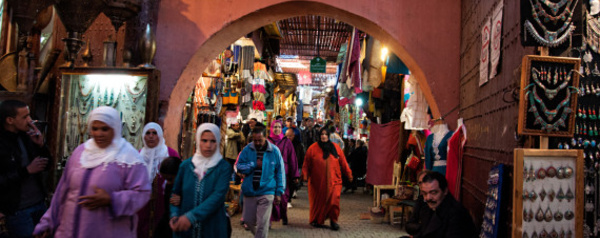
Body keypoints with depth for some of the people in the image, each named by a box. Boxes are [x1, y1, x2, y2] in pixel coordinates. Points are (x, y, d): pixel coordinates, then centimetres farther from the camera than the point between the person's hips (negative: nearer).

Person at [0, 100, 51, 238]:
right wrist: (27, 170, -20)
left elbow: (46, 166, 10)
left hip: (39, 203, 6)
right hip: (17, 210, -6)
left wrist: (41, 145, -5)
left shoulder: (26, 136, 4)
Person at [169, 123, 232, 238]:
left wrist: (191, 216, -28)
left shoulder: (224, 167, -7)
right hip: (184, 228, 2)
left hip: (212, 228, -2)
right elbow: (176, 193, 7)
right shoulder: (186, 165, 2)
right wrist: (174, 215, -12)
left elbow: (218, 196, -18)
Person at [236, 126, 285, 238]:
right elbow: (239, 167, -1)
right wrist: (254, 165, -14)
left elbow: (280, 172, 1)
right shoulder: (247, 149, -1)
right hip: (249, 191, 3)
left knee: (262, 224, -4)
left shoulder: (274, 151, -3)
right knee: (248, 220, 14)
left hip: (266, 192, -3)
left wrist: (279, 192, -1)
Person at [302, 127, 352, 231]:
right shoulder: (313, 148, 0)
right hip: (317, 182, -1)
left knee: (334, 201, -8)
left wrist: (349, 175, 11)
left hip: (333, 181, 1)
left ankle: (333, 220, 12)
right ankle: (316, 220, 29)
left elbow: (343, 163, 10)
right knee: (318, 202, 8)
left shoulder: (336, 148, 6)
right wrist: (305, 174, -12)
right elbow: (306, 164, -1)